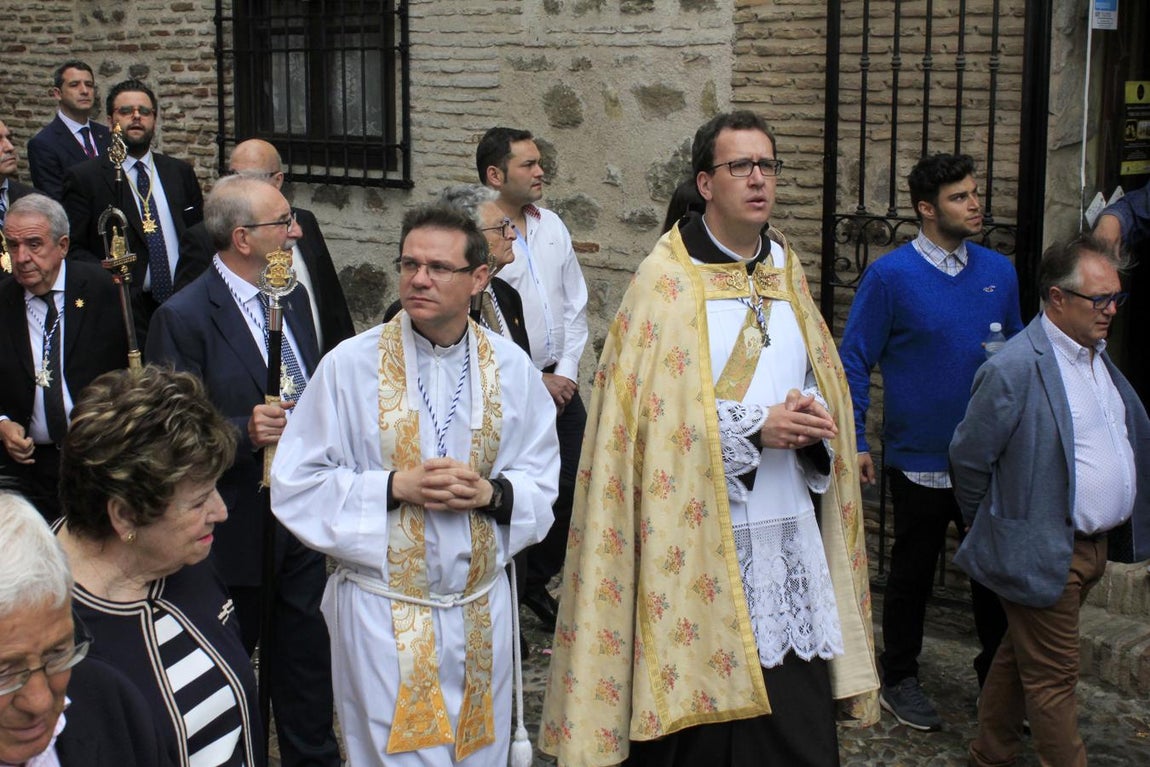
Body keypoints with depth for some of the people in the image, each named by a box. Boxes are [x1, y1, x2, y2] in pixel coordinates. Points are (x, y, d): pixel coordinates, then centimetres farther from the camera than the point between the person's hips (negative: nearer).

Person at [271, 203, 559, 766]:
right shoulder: (351, 365, -8)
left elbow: (541, 482, 5)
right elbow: (296, 486, -7)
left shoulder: (510, 368, 1)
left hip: (480, 609, 3)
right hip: (381, 611, -3)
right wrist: (396, 487, -18)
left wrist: (491, 493, -16)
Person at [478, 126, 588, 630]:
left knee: (573, 485, 9)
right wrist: (534, 380, -11)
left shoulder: (551, 226, 7)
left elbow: (575, 305, 11)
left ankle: (537, 580, 28)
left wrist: (566, 371, 0)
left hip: (561, 382, 6)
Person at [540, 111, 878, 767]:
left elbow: (821, 387, 16)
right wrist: (757, 428, -16)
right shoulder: (667, 280, -5)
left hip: (789, 539, 5)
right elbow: (648, 414, -11)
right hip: (697, 543, -5)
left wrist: (810, 420, -7)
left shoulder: (788, 272, 12)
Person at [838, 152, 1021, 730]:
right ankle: (899, 679, 28)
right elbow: (854, 360, -7)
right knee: (912, 573, 11)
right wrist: (856, 442, -12)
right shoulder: (891, 276, -11)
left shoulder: (999, 271, 3)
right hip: (920, 460, -4)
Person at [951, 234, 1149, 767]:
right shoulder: (1013, 369, -20)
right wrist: (993, 529, 2)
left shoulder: (1098, 354, 8)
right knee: (1053, 677, 2)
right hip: (1043, 554, -8)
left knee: (1020, 658, 21)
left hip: (1093, 547, 8)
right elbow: (968, 458, -12)